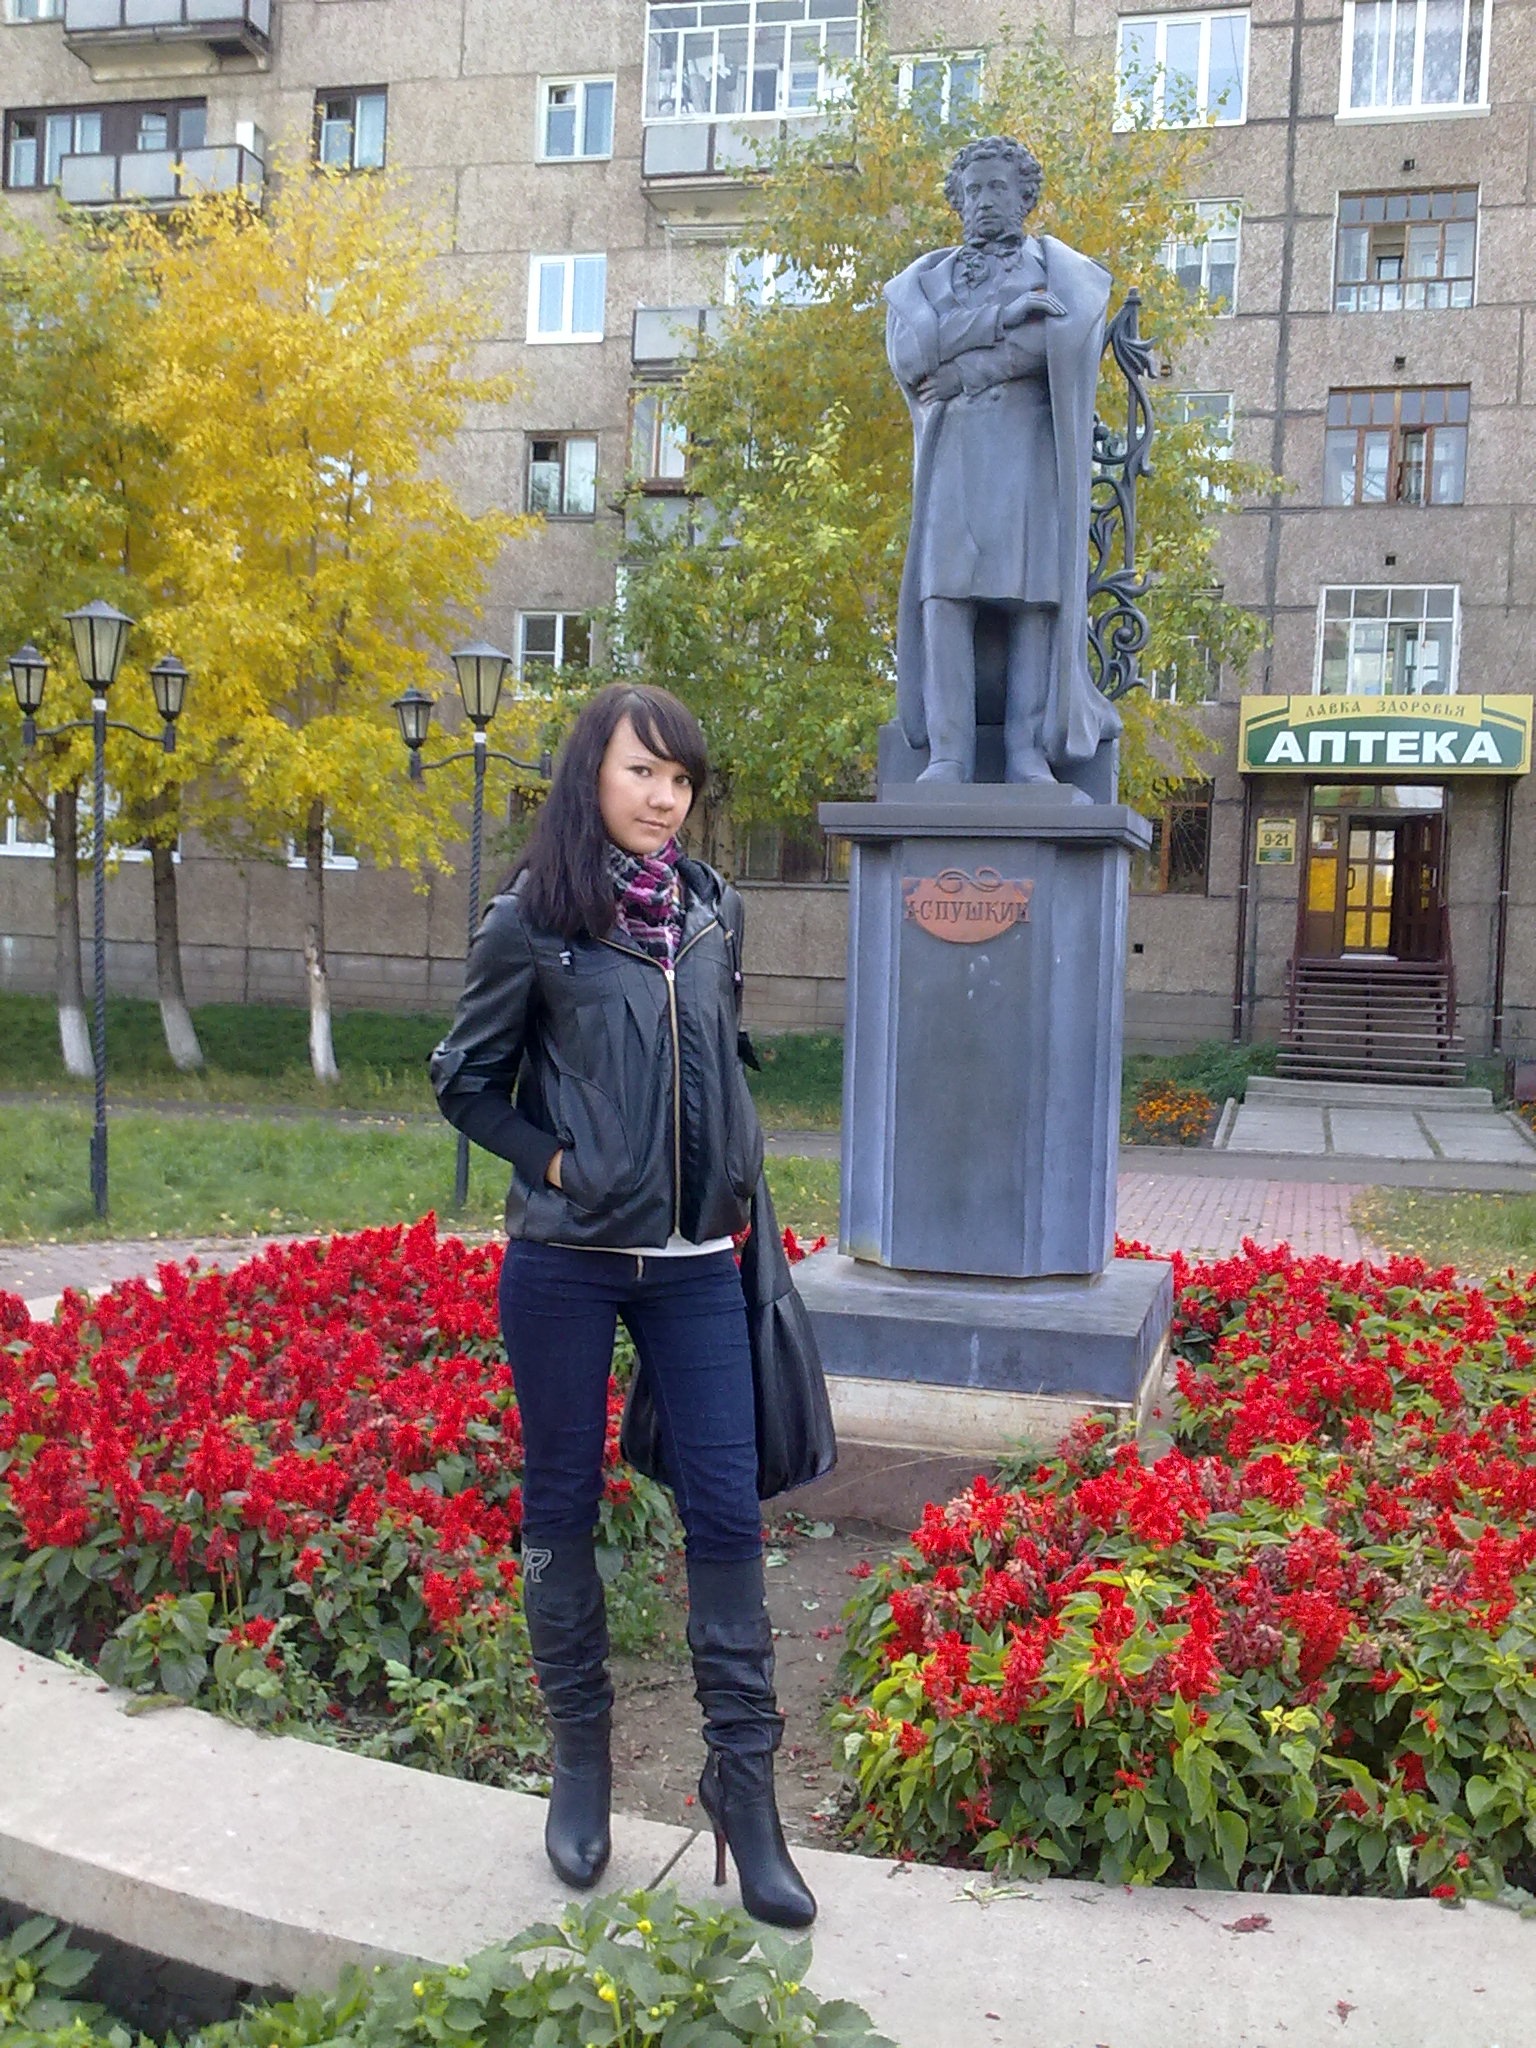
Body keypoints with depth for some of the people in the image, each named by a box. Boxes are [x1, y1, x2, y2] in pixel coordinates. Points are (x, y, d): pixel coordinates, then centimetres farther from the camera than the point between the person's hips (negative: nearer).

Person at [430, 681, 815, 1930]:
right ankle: (581, 1756, 29)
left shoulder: (713, 912, 5)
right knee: (563, 1506, 10)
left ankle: (744, 1782, 14)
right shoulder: (533, 921, -6)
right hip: (566, 1262, -2)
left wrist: (737, 1174, 9)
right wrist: (555, 1162, -7)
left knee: (727, 1510, 1)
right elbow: (466, 1081, 3)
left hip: (694, 1264, 3)